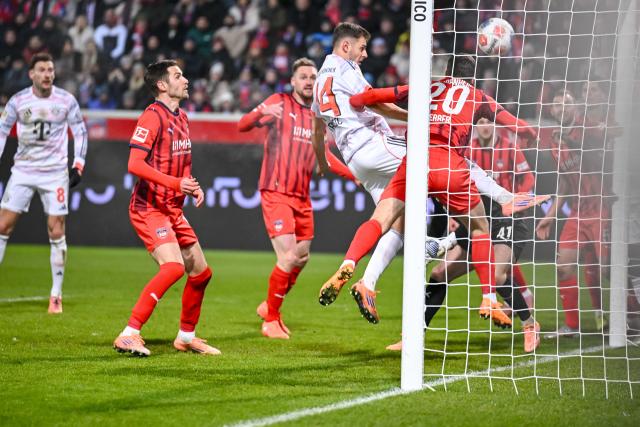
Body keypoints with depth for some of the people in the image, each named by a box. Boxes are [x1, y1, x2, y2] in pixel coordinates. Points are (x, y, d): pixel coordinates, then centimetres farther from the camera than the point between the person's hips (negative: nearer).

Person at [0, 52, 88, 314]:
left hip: (55, 173, -1)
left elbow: (80, 131, 5)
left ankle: (56, 296, 4)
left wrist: (78, 165, -2)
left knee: (56, 232, -4)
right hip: (23, 172, 1)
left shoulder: (66, 101, -3)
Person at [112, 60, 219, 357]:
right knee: (174, 266, -25)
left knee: (201, 272, 12)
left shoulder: (181, 118, 15)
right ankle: (129, 336, -24)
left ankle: (186, 337, 29)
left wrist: (193, 187, 6)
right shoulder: (153, 117, -14)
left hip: (173, 210, 9)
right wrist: (175, 183, -28)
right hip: (149, 208, -9)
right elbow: (134, 164, -22)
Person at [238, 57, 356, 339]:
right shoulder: (280, 103, -4)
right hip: (276, 193, -7)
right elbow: (242, 126, -13)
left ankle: (269, 306, 34)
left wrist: (354, 175, 20)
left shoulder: (317, 116, 13)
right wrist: (261, 112, -34)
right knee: (288, 258, -13)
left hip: (302, 197, 7)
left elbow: (323, 155, 26)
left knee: (301, 258, 12)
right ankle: (270, 321, 3)